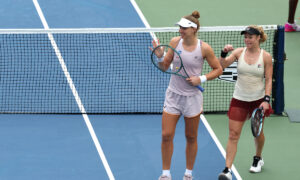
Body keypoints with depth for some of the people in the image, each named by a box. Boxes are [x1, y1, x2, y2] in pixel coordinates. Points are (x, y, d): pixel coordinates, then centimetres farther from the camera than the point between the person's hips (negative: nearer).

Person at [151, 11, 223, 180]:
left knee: (191, 137, 10)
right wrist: (159, 57, -16)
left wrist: (201, 79, -14)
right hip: (173, 94, 2)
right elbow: (165, 66, 5)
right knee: (166, 135, -2)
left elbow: (218, 69, 0)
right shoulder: (175, 42, -4)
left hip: (192, 96, -2)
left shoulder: (204, 48, -11)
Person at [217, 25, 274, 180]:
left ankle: (258, 159, 44)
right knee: (233, 134, -7)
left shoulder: (265, 56, -5)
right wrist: (224, 54, -25)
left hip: (258, 99, 0)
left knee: (258, 132, 15)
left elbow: (268, 80, -4)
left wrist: (266, 99, -12)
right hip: (239, 99, 0)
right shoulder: (239, 52, -2)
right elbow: (221, 66, -8)